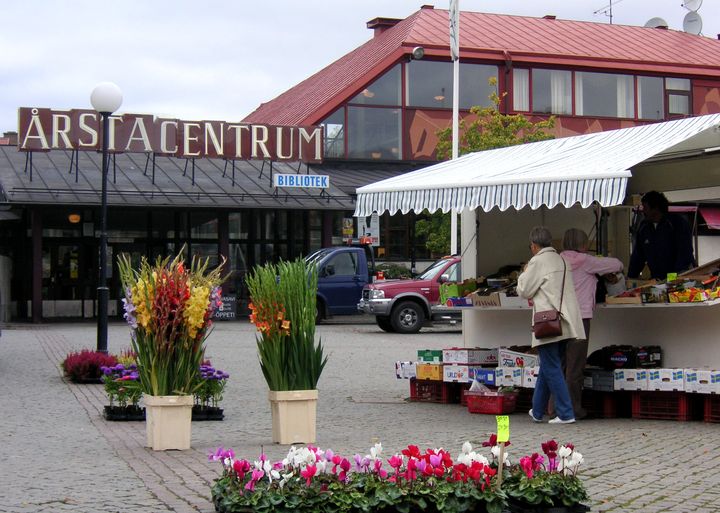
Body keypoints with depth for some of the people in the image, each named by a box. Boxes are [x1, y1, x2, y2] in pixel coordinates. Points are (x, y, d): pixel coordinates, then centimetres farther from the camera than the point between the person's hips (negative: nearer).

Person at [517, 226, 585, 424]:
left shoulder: (538, 261, -10)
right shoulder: (561, 260, 14)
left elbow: (523, 290, -3)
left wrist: (524, 273, 12)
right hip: (563, 324, 8)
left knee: (552, 369, -5)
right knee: (547, 367, 16)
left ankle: (565, 413, -7)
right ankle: (537, 411, 25)